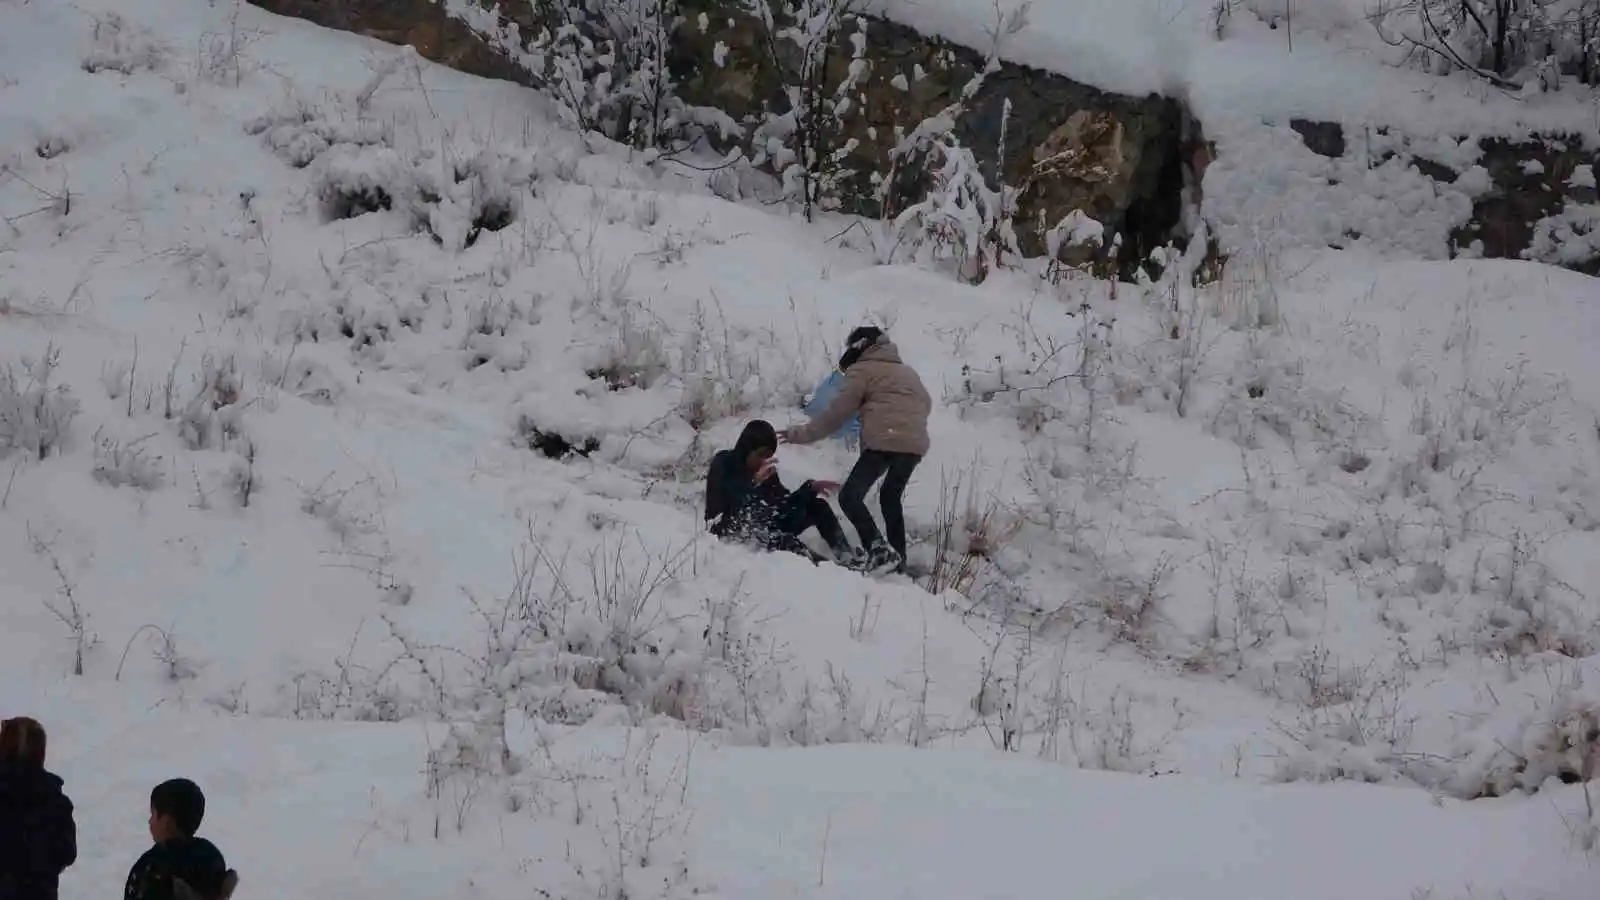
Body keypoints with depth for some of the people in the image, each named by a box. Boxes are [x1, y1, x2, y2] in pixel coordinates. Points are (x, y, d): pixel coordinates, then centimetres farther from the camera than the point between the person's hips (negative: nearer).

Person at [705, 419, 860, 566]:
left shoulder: (767, 470, 5)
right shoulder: (722, 465, -10)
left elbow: (784, 503, 3)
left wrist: (810, 488, -9)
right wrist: (754, 481, -37)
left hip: (761, 528, 6)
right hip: (731, 531, -6)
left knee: (817, 506, -6)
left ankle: (846, 557, -26)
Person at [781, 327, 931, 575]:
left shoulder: (862, 371, 6)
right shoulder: (907, 371, 26)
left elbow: (836, 413, 4)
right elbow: (925, 403, 31)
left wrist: (800, 434, 10)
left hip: (883, 443, -7)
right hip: (915, 445, 7)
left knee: (850, 497, -7)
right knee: (891, 498, 23)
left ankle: (878, 549, -26)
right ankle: (898, 562, 20)